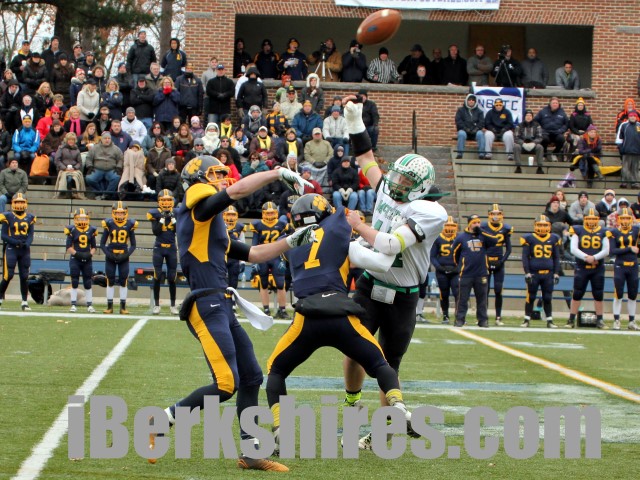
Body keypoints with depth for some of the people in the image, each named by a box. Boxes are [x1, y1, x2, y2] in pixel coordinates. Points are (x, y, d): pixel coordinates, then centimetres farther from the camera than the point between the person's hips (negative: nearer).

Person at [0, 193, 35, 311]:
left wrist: (27, 244, -15)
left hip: (25, 250, 3)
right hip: (11, 249, -3)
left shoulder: (30, 218, 8)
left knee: (24, 276, 4)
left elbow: (30, 235, 6)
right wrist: (17, 242, -18)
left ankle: (24, 302, 12)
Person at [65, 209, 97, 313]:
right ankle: (73, 305, 6)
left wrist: (90, 254, -9)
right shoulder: (72, 230, -5)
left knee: (88, 283, 5)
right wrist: (77, 254, -19)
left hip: (87, 260, 3)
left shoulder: (91, 230, 5)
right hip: (75, 260, -3)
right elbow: (68, 248, -5)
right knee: (74, 282, 0)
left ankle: (89, 305, 10)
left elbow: (93, 247, 10)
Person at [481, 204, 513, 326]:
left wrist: (502, 261, -6)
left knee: (498, 291, 0)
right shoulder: (483, 227, -4)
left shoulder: (505, 229, 2)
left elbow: (508, 249, 6)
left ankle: (498, 317, 7)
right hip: (485, 262, -1)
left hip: (498, 263, 1)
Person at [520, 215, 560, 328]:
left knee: (548, 298, 7)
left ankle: (549, 321, 13)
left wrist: (556, 273, 7)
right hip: (534, 273, -2)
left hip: (548, 273, 2)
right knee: (530, 297, 3)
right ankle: (527, 320, 11)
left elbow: (556, 258, 12)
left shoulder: (554, 239, 6)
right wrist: (527, 273, -6)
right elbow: (525, 257, -1)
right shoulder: (529, 239, -2)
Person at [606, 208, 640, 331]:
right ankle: (616, 321, 4)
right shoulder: (614, 232, -3)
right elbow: (612, 251, -11)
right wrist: (629, 249, -15)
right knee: (618, 294, -3)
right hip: (619, 266, -2)